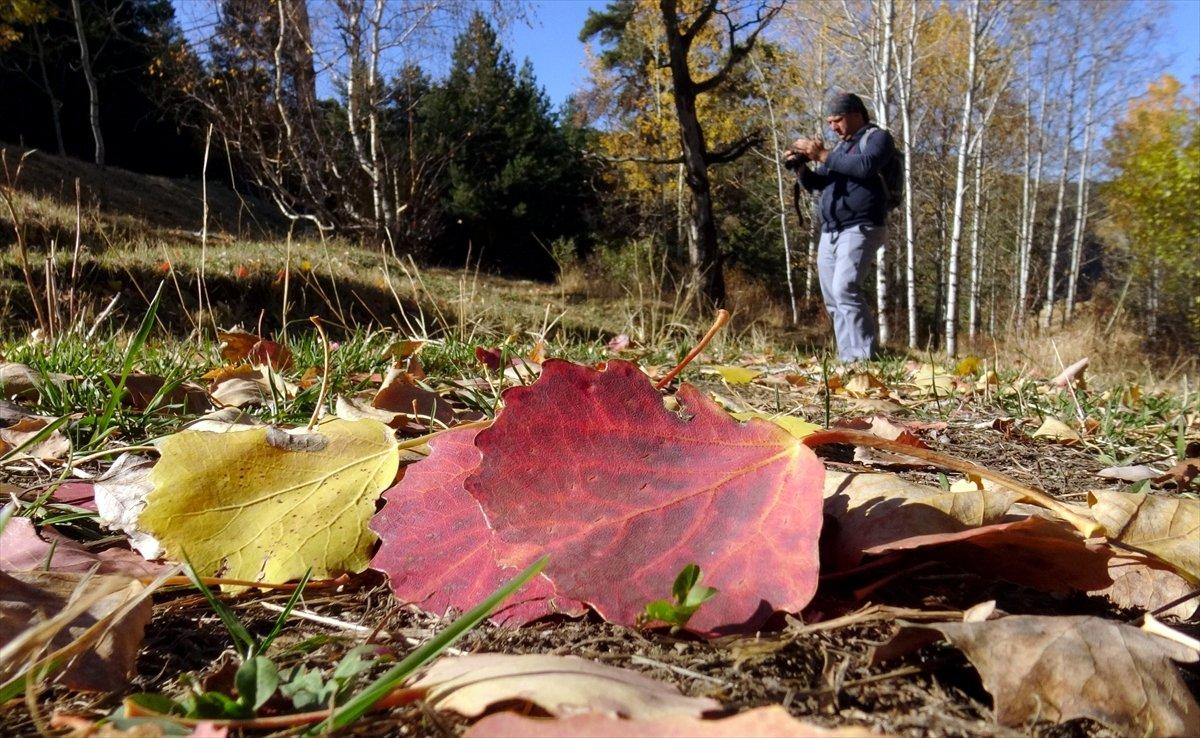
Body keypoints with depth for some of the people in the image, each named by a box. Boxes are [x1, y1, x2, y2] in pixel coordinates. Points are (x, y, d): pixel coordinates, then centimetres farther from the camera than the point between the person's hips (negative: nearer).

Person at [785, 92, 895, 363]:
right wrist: (801, 165, 5)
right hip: (829, 233, 8)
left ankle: (864, 357, -22)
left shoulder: (877, 137, 3)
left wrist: (823, 155, -15)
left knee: (844, 288, -24)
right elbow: (816, 184, 25)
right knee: (833, 300, 5)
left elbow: (866, 166, -18)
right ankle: (847, 359, 9)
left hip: (860, 229, -8)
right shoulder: (841, 146, 24)